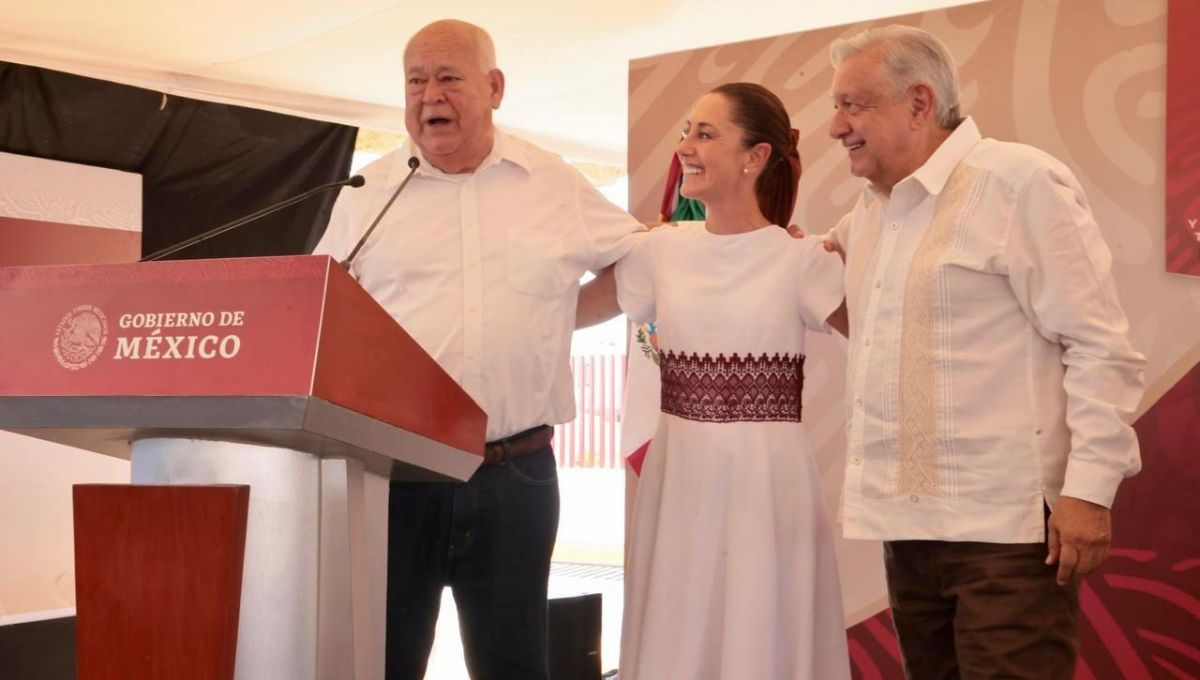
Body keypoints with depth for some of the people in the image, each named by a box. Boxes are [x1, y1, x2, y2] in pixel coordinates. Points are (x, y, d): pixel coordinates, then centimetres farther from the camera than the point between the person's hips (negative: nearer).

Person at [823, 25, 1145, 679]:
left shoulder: (1019, 183, -8)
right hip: (909, 522, 8)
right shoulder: (871, 208, 14)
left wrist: (1090, 486, -17)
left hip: (1007, 526, -7)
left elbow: (1101, 348, -11)